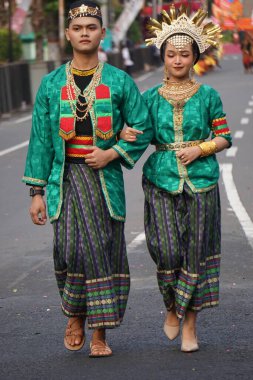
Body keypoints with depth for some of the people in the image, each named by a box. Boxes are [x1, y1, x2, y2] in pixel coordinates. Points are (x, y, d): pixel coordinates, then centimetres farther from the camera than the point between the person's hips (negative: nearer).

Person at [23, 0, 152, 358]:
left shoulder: (120, 81, 4)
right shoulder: (51, 84, 7)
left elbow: (143, 128, 7)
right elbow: (41, 140, 8)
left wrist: (112, 153, -9)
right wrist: (37, 191, 4)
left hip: (106, 178, 0)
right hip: (66, 178, 0)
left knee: (105, 252, -1)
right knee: (70, 249, -10)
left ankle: (100, 333, 10)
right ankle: (75, 315, 17)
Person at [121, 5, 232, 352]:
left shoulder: (208, 96, 3)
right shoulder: (151, 98, 5)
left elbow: (224, 138, 5)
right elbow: (142, 137, 11)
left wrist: (199, 149, -11)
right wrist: (126, 136, -10)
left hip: (200, 183, 0)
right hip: (161, 182, 0)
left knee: (195, 252, 2)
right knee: (167, 251, -10)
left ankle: (190, 322, 14)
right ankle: (172, 308, 18)